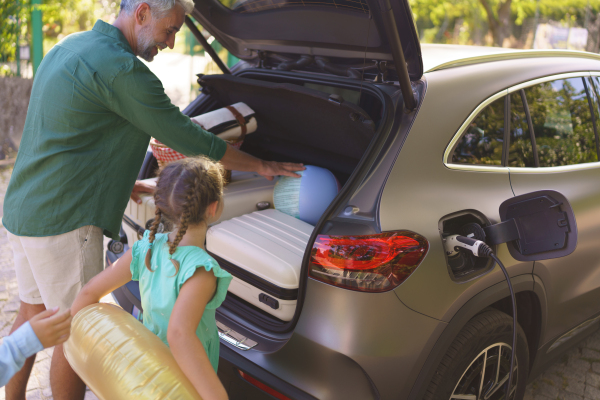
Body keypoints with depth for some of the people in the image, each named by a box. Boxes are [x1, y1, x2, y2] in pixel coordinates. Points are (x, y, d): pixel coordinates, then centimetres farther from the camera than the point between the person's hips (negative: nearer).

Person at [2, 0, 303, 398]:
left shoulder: (72, 47, 12)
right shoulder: (120, 68, -20)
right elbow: (187, 138, -16)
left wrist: (116, 181, 20)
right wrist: (261, 166, -5)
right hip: (62, 219, -10)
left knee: (34, 311, 22)